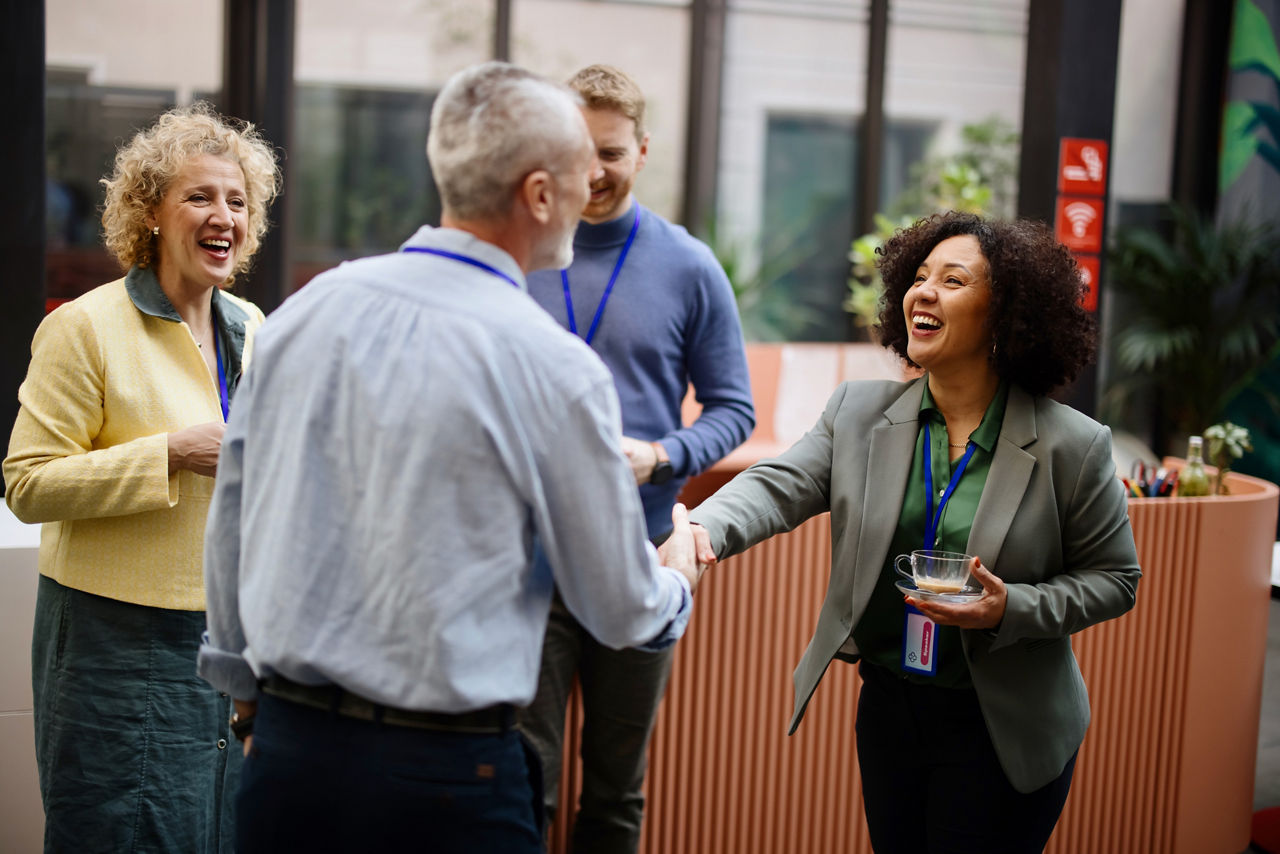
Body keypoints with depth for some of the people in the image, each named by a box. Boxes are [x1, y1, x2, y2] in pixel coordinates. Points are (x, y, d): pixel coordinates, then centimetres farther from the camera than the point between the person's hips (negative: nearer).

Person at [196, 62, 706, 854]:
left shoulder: (306, 309, 0)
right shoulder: (555, 368, -14)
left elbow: (230, 524, 11)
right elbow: (623, 611, -4)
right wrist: (680, 580, 20)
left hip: (285, 745, 5)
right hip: (445, 771, -5)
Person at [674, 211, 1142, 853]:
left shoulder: (1072, 446, -10)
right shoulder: (859, 412, 0)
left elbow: (1113, 578, -3)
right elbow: (780, 485, -11)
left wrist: (1011, 609, -20)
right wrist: (706, 528, -32)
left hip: (1001, 729, -4)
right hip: (887, 710, 4)